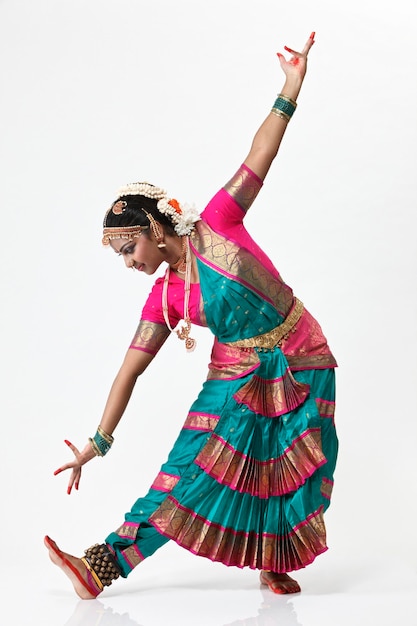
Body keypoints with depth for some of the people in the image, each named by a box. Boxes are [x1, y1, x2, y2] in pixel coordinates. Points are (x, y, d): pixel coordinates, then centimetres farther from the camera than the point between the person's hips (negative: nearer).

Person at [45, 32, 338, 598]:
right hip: (237, 380, 2)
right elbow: (130, 370, -4)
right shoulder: (164, 297, -3)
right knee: (192, 474, -8)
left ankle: (274, 563, 18)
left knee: (286, 475, 0)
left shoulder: (215, 227, -11)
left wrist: (290, 88, -20)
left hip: (301, 366, -1)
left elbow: (260, 157, -13)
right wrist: (98, 443, -7)